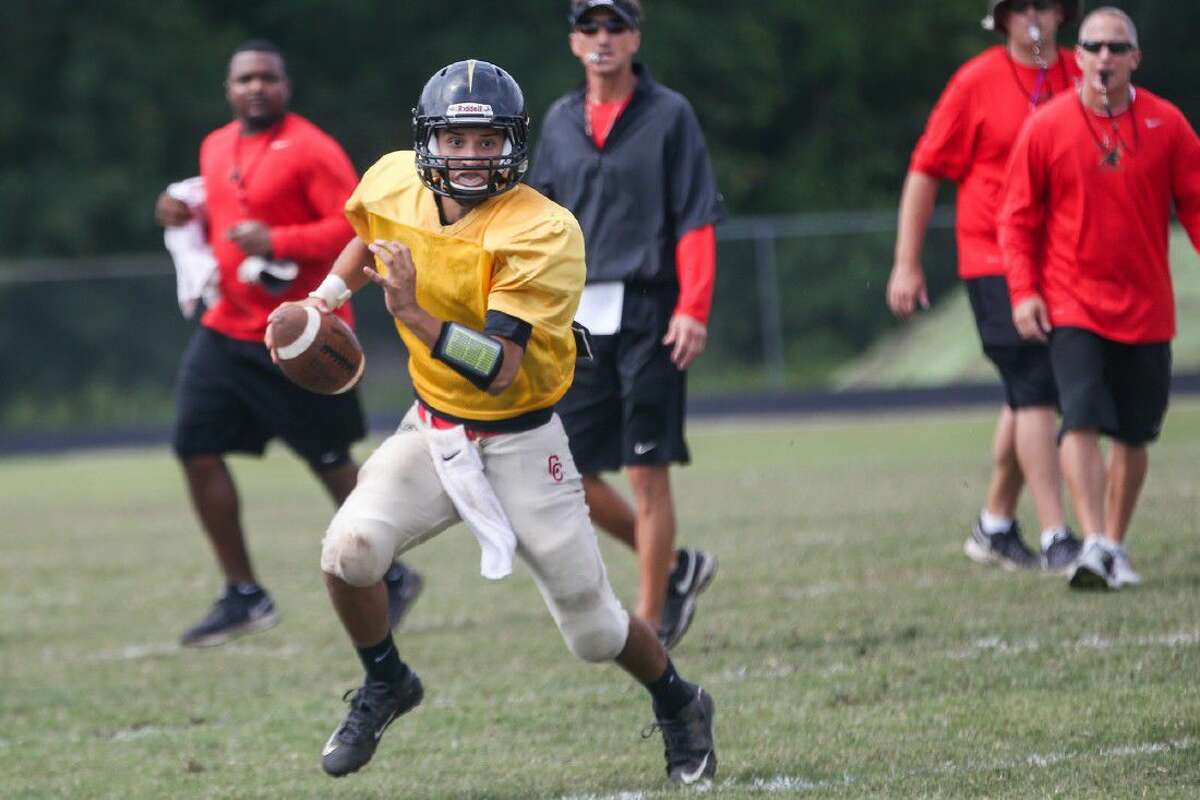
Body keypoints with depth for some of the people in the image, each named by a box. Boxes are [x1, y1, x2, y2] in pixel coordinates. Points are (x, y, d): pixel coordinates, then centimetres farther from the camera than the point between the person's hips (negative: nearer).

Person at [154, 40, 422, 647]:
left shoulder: (309, 151, -12)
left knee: (330, 463, 2)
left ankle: (392, 580, 22)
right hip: (227, 327, 7)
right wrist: (187, 217, 6)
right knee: (197, 451, -1)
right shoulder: (216, 147, 12)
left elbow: (355, 226, -18)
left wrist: (278, 242, -26)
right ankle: (243, 596, 9)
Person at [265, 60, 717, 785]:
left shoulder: (542, 233, -25)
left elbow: (499, 368, -32)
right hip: (434, 428, 4)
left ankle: (679, 705, 37)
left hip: (521, 444, -4)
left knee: (593, 629, 4)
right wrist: (330, 294, 5)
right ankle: (385, 685, 9)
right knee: (349, 551, -21)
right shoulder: (394, 185, -8)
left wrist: (415, 316, -43)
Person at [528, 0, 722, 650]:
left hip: (647, 312, -5)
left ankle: (651, 622, 4)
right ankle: (675, 568, 21)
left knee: (647, 470, -4)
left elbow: (696, 219, -6)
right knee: (569, 474, 3)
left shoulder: (668, 114, -1)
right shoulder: (560, 121, 13)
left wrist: (693, 309, -15)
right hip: (579, 318, 5)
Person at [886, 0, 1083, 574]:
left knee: (1030, 398, 13)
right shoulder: (977, 81, -4)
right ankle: (1056, 540, -14)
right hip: (993, 262, -5)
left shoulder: (1082, 81, 8)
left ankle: (994, 526, 28)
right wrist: (906, 264, -4)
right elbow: (926, 172, -1)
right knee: (1035, 393, -12)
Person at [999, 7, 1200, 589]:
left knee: (1134, 434, 7)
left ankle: (1116, 546, 22)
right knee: (1082, 421, -17)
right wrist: (1023, 290, -8)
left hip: (1146, 309, 2)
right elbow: (1018, 217, 2)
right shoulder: (1046, 128, -3)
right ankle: (1094, 544, -22)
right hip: (1072, 305, -2)